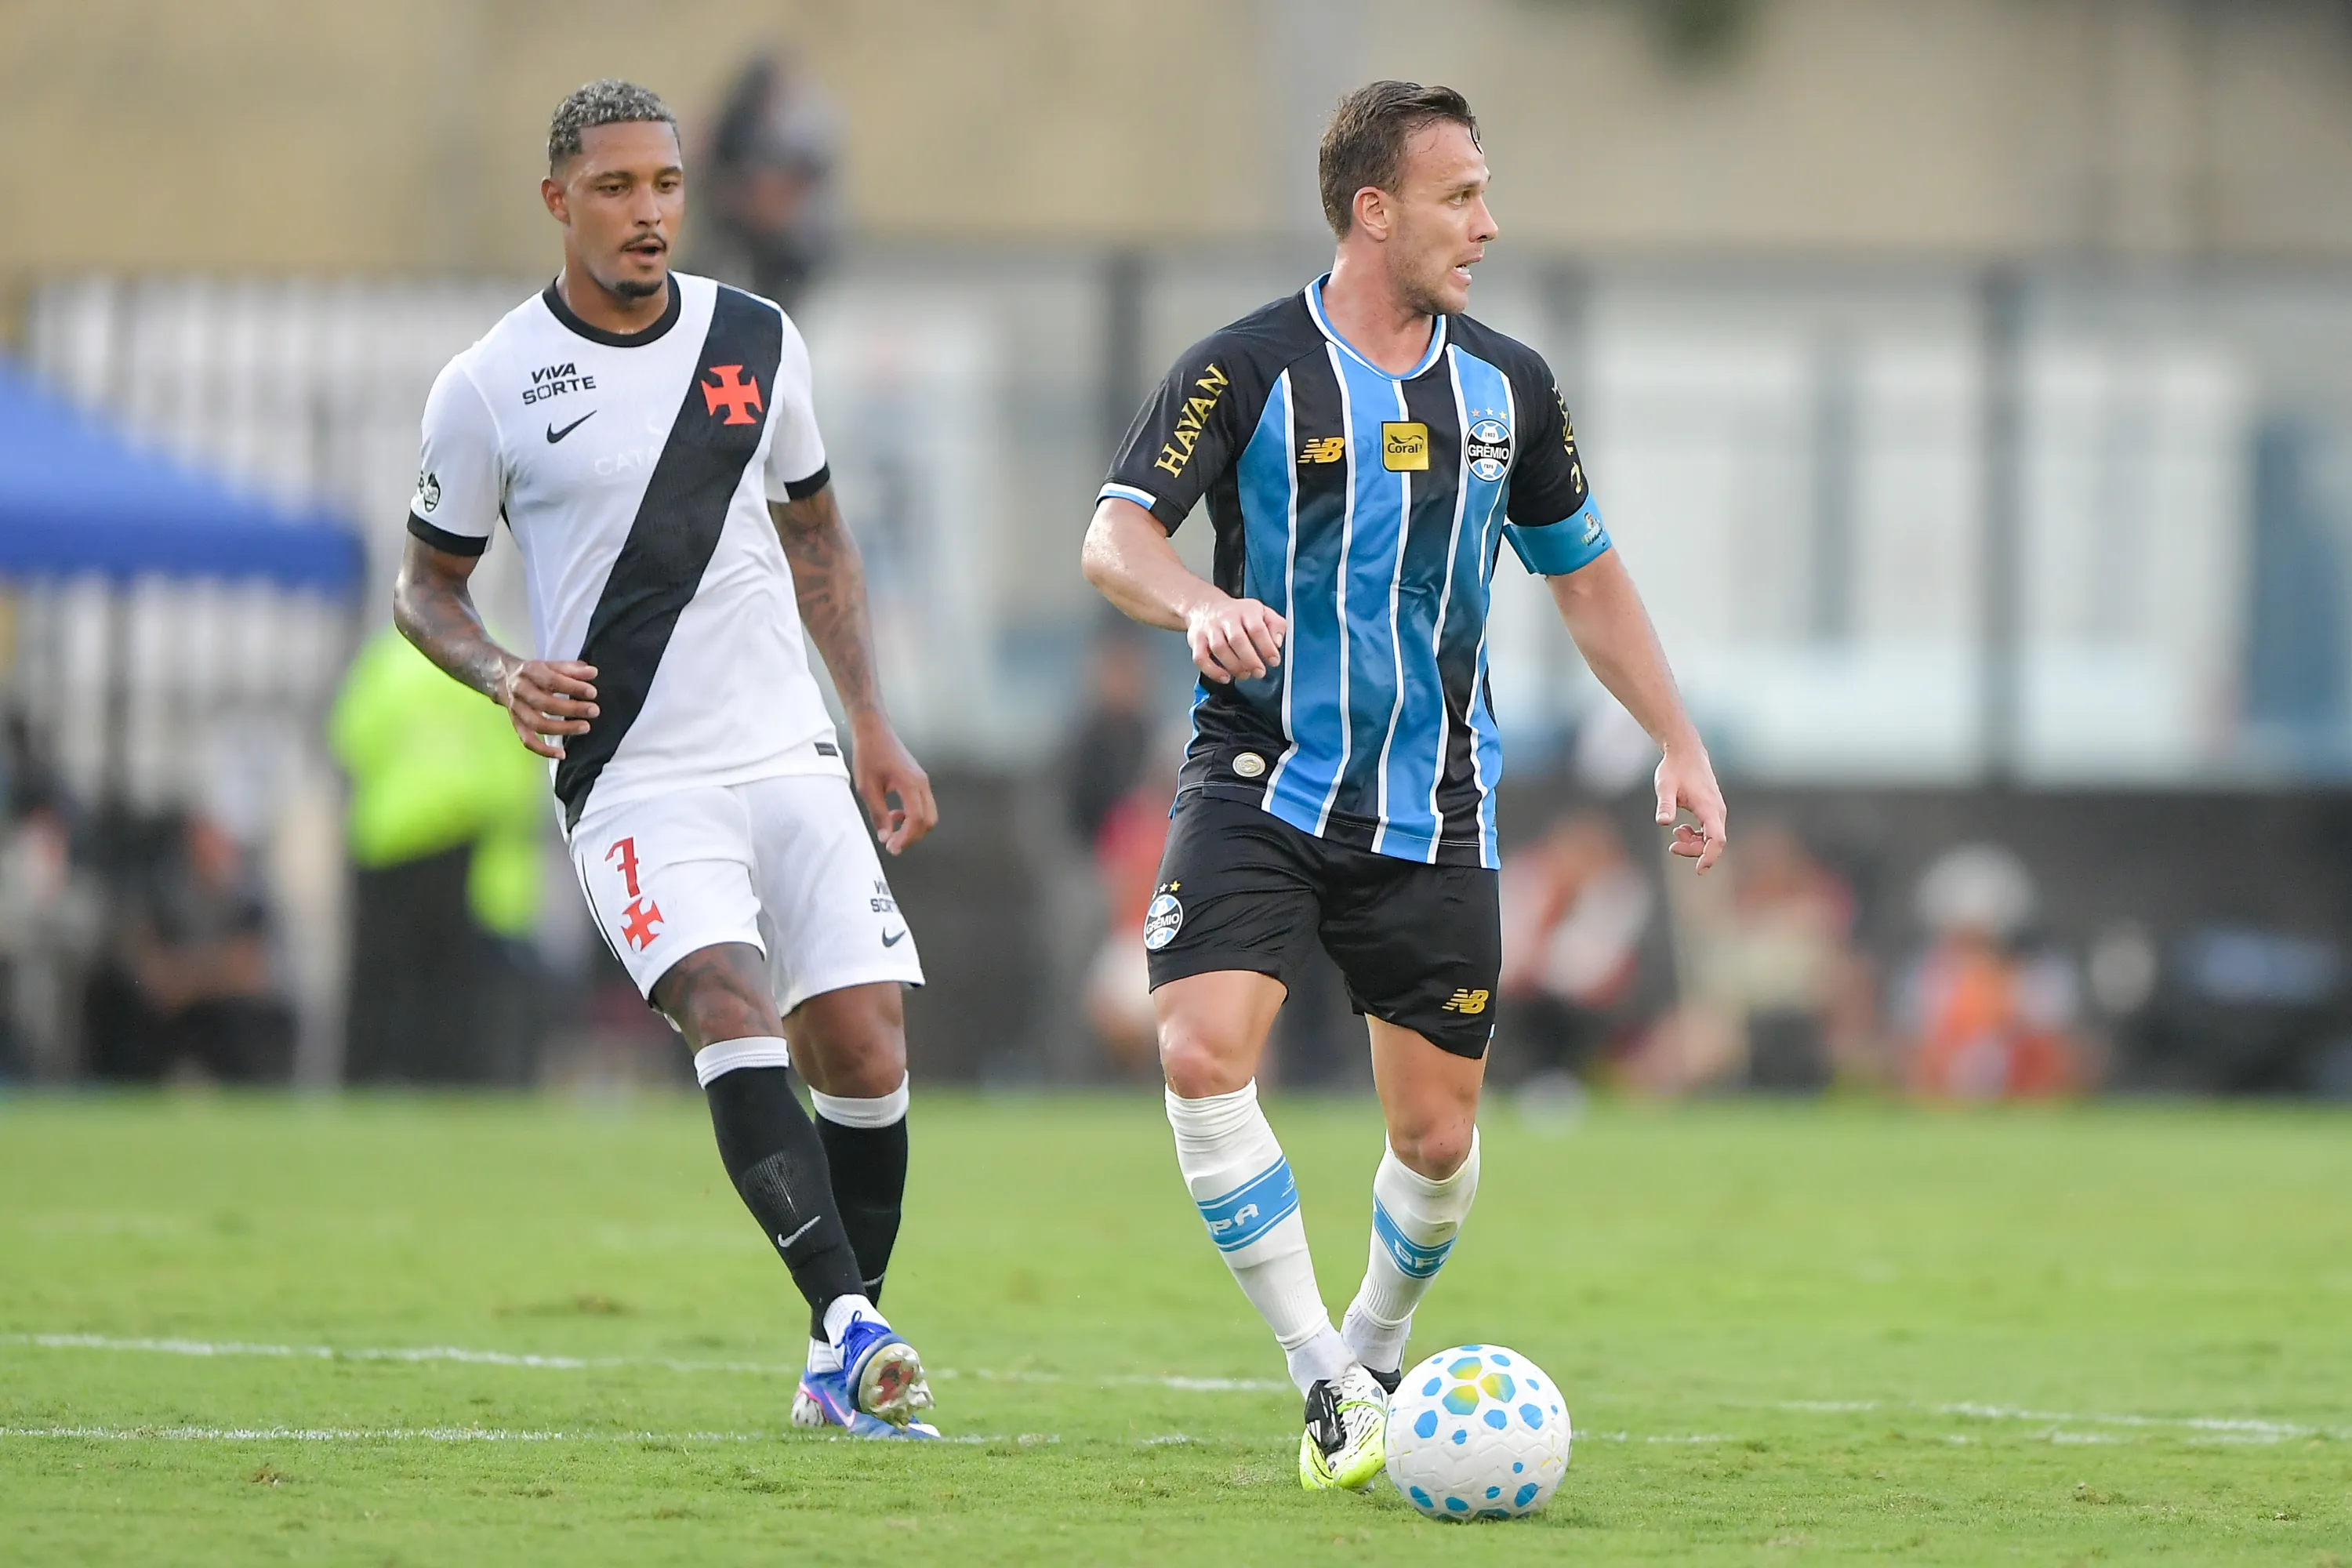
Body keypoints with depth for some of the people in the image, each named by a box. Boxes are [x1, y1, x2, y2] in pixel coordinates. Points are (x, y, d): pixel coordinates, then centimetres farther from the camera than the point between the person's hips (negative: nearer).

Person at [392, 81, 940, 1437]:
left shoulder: (758, 342, 8)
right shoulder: (492, 387, -2)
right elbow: (427, 586, 9)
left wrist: (874, 728, 15)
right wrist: (506, 678, -12)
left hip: (793, 759, 4)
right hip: (633, 778, -4)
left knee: (864, 1048, -6)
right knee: (731, 1006, -26)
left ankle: (840, 1373, 9)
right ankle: (851, 1325, -36)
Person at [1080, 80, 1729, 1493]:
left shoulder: (1505, 385, 7)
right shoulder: (1250, 370, -8)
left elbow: (1586, 571, 19)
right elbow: (1116, 536, -16)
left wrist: (1680, 743, 15)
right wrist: (1201, 607, -37)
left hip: (1433, 814, 4)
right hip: (1263, 784, -3)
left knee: (1438, 1136, 3)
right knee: (1205, 1054, -24)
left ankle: (1377, 1358, 31)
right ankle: (1323, 1382, -17)